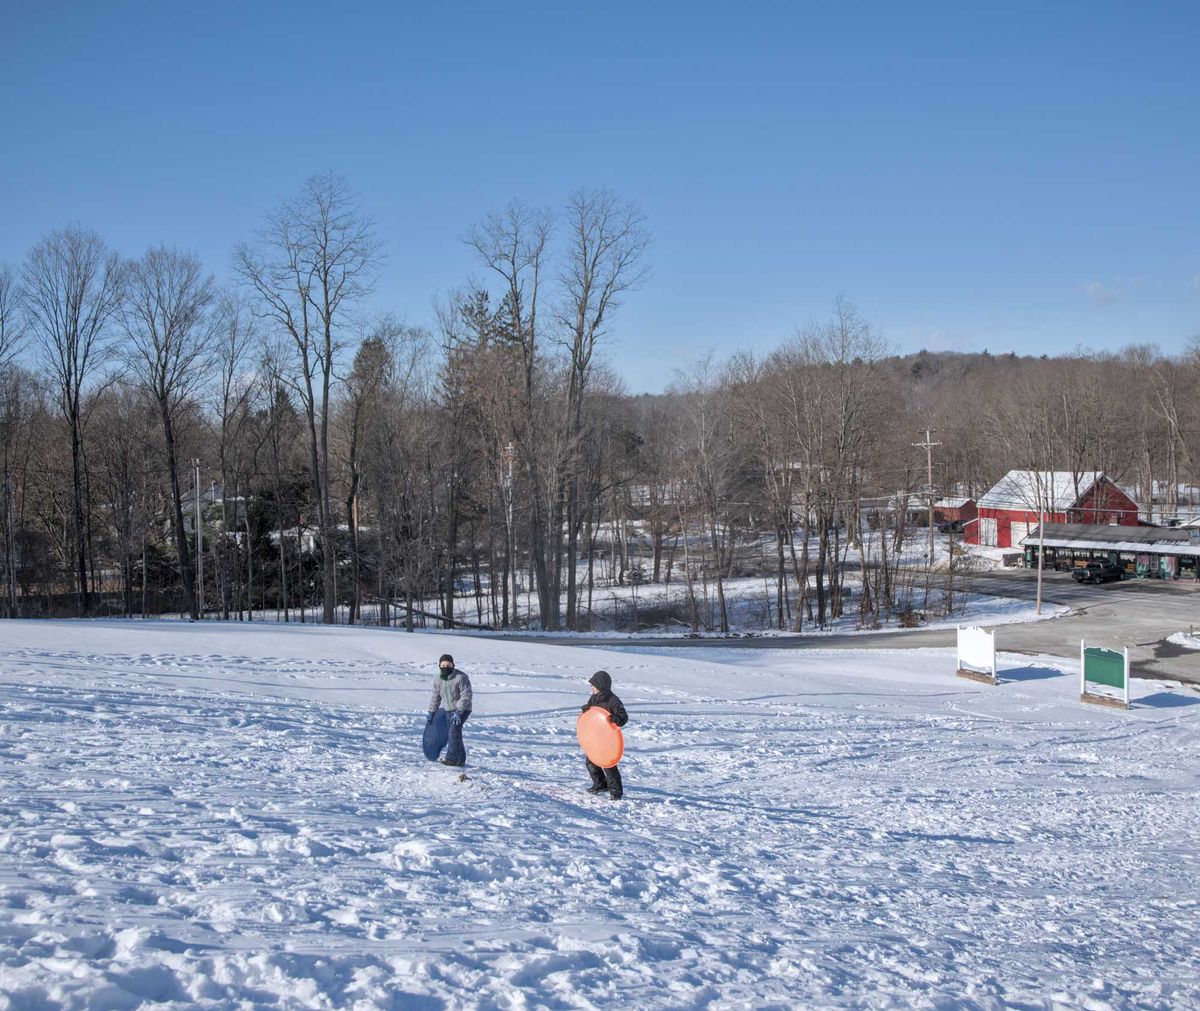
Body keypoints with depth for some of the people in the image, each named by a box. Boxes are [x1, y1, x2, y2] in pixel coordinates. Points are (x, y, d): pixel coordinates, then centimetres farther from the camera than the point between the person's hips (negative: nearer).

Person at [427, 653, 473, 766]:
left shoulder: (461, 677, -21)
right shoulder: (438, 680, -1)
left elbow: (466, 696, -22)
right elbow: (436, 697, 12)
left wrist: (458, 712, -26)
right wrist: (431, 713, 10)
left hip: (462, 710, -7)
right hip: (449, 710, 7)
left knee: (454, 730, -21)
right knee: (455, 733, 8)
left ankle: (451, 758, -18)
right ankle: (461, 759, 18)